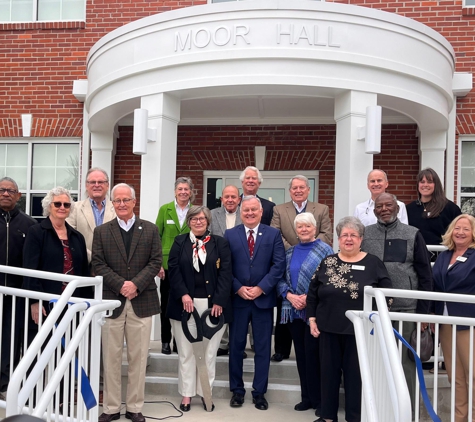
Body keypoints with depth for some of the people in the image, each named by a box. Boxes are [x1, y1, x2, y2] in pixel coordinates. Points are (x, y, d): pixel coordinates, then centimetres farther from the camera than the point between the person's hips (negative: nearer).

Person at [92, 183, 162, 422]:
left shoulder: (150, 230, 6)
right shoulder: (101, 231, 7)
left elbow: (156, 262, 0)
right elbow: (98, 264, -1)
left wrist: (136, 284, -13)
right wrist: (120, 285, -14)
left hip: (142, 301, 0)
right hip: (112, 300, 0)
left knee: (138, 357, 6)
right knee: (111, 358, 6)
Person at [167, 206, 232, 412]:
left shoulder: (220, 243, 5)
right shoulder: (180, 242, 8)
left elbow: (225, 273, -2)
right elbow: (173, 269, 0)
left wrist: (219, 301, -11)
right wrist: (183, 294, -13)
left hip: (212, 304, 0)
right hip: (185, 303, 1)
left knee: (209, 351, 6)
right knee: (186, 351, 7)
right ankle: (186, 394, 17)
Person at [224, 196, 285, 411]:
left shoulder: (273, 234, 2)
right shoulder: (230, 235, 4)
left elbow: (279, 265, -5)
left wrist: (261, 288, -13)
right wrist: (238, 288, -11)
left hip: (263, 298, 0)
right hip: (237, 298, 1)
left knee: (263, 348, 7)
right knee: (236, 346, 8)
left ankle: (259, 392, 18)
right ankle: (237, 391, 22)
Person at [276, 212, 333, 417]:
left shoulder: (324, 250, -4)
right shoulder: (290, 252, 12)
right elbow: (281, 278, 10)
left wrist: (309, 298, -17)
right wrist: (289, 295, -8)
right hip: (293, 310, 5)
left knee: (313, 354, -4)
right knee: (300, 354, 10)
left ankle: (319, 399, 9)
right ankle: (307, 397, 22)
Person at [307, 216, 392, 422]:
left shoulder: (373, 264, -1)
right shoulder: (327, 263, 5)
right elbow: (312, 293, 8)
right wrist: (312, 319, 3)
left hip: (360, 329, -2)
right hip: (329, 327, 2)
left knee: (355, 373, 5)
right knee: (329, 371, 10)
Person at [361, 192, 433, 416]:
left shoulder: (413, 234, 2)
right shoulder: (364, 234, 6)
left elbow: (425, 274, 3)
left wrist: (424, 310, -1)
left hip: (406, 308, -1)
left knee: (405, 360, 6)